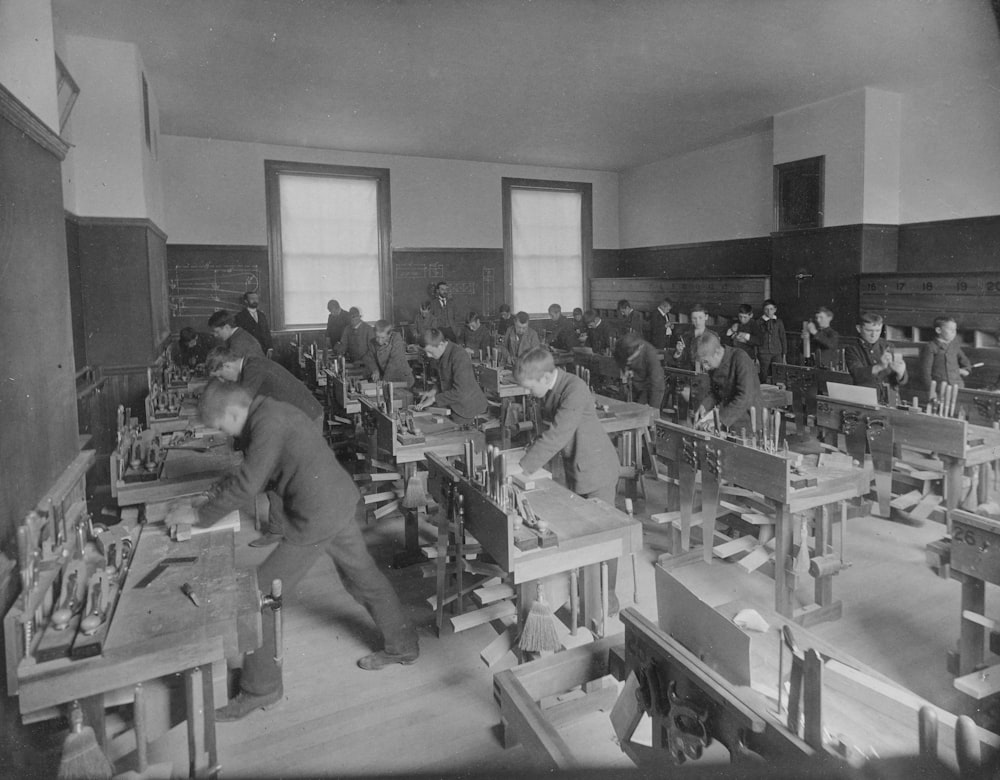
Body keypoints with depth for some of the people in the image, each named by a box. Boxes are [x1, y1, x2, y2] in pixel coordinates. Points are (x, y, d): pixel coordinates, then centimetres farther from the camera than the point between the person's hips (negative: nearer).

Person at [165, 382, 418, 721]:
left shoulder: (268, 423, -18)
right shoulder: (271, 412, 12)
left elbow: (247, 485, -23)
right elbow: (251, 471, 23)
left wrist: (199, 514, -12)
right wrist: (213, 493, 16)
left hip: (318, 517, -10)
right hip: (343, 502, 10)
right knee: (363, 576, 23)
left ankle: (260, 689, 16)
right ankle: (402, 646, 39)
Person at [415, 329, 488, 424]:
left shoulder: (459, 356, -26)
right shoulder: (442, 355, 2)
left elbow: (459, 392, -29)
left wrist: (434, 399, -23)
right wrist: (433, 391, -1)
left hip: (468, 407, -9)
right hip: (454, 405, 9)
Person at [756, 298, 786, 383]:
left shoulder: (779, 322, 8)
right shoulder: (759, 323, 4)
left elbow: (783, 339, 11)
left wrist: (784, 356, 7)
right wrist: (756, 357, 0)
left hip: (777, 354, 1)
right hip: (763, 354, -1)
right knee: (763, 378, -4)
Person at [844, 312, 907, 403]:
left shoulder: (885, 346, 9)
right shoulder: (851, 349, -1)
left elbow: (901, 381, 6)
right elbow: (857, 374, -20)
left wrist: (900, 373, -17)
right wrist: (880, 366, -36)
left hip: (890, 399, 4)